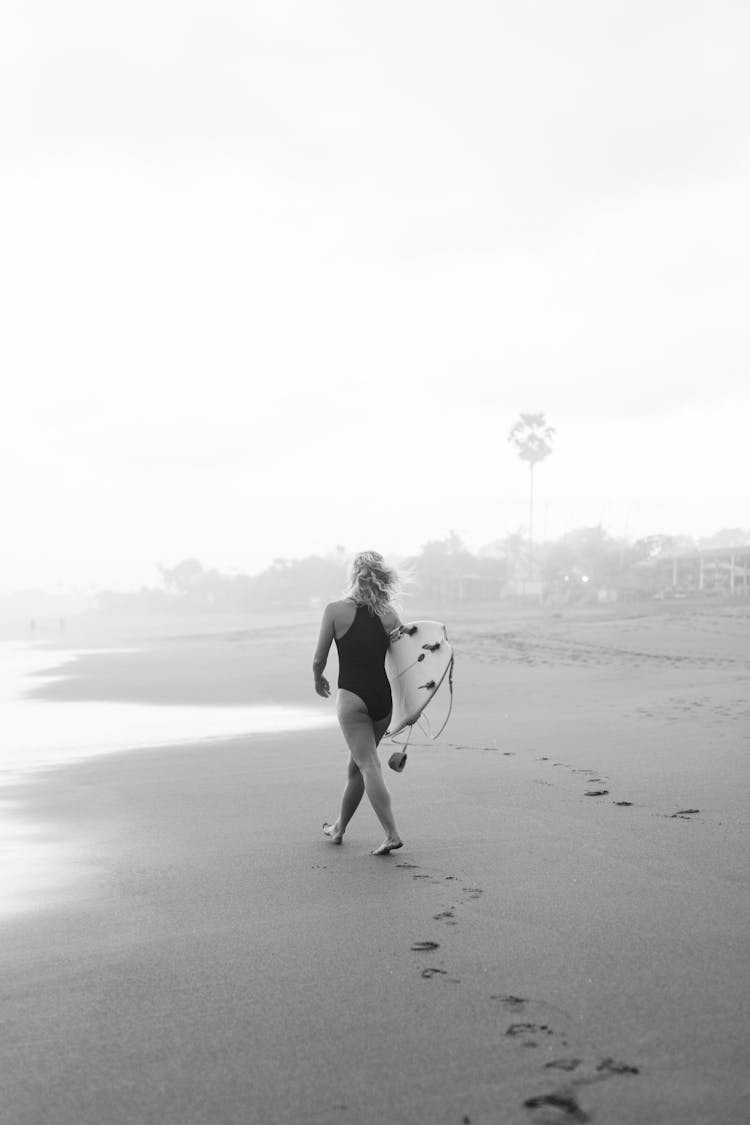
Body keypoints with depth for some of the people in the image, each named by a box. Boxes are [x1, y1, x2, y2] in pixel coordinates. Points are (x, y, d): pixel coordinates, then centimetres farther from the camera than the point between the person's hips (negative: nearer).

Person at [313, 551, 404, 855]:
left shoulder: (335, 611, -6)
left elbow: (319, 660, -2)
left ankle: (392, 834, -17)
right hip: (383, 696, 5)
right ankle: (339, 828, 34)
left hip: (352, 696, -5)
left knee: (368, 765, -6)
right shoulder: (389, 613, 4)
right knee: (357, 765, 18)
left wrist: (318, 680, 19)